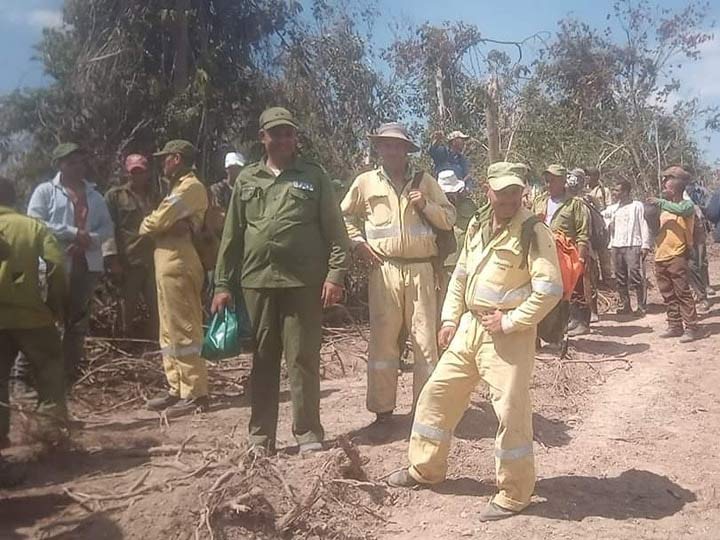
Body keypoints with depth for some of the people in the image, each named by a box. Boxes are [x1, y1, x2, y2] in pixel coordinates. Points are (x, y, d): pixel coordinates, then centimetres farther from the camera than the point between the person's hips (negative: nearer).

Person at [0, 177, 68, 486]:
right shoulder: (33, 226, 3)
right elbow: (56, 266, -5)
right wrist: (57, 305, 6)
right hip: (30, 315, -1)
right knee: (49, 369, 19)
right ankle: (54, 424, 12)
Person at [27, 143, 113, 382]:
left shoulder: (93, 194, 16)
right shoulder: (46, 190, 1)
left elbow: (108, 226, 10)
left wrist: (90, 239, -11)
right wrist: (73, 233, -17)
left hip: (87, 264, 5)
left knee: (78, 321, 11)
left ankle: (69, 372, 21)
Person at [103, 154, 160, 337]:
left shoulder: (155, 195, 18)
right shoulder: (115, 195, 6)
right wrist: (112, 258, -11)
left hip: (154, 260, 3)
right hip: (128, 261, -3)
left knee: (156, 306, -1)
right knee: (128, 306, 6)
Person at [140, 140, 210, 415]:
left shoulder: (190, 187, -12)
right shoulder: (181, 187, 23)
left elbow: (156, 222, -16)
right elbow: (162, 222, 16)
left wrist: (146, 225, 4)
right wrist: (168, 227, -5)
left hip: (178, 263, -11)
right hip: (168, 263, 11)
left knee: (183, 330, -8)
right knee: (169, 330, 14)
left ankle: (195, 393, -3)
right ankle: (177, 389, 21)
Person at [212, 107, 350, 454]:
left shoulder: (313, 176, 6)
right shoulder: (247, 179, 13)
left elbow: (335, 230, 1)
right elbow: (232, 236, 12)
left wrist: (336, 273, -10)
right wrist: (223, 284, 7)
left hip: (303, 282, -2)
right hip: (256, 282, 3)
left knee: (303, 359, 1)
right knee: (263, 360, 10)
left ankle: (308, 434, 13)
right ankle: (261, 437, 19)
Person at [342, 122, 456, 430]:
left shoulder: (424, 181, 10)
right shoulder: (365, 182, 9)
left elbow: (449, 220, 10)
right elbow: (344, 216, 18)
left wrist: (425, 205, -6)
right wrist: (358, 243, 4)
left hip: (421, 269, 1)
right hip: (384, 270, 0)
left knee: (426, 340, 2)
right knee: (382, 340, 2)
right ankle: (383, 410, 13)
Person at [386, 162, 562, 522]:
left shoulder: (533, 232, -13)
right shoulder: (477, 224, 9)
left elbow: (550, 289, -19)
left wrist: (509, 322, -18)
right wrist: (450, 319, 11)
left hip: (508, 334, -7)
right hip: (469, 326, 8)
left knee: (510, 411, -4)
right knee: (437, 392, 12)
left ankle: (514, 494, 16)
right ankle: (425, 468, 31)